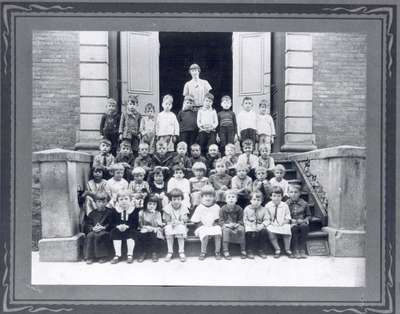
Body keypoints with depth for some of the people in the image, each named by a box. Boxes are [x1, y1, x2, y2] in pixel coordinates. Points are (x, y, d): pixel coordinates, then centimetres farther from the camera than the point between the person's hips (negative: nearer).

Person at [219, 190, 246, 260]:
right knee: (226, 230, -34)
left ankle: (243, 251, -17)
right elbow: (221, 221, -6)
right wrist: (226, 224, -25)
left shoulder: (239, 209, 0)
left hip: (236, 225, 2)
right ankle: (225, 251, -28)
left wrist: (238, 224, -20)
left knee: (241, 229, -28)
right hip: (226, 225, -1)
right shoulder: (223, 209, -4)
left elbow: (241, 220, 2)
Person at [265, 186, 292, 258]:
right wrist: (270, 222, -9)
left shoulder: (285, 206, 2)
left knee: (287, 230, -30)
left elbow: (288, 218, 3)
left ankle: (287, 250, -8)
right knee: (270, 232, -31)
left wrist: (283, 222, -13)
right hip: (272, 225, 0)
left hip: (283, 225, 0)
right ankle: (277, 249, -12)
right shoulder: (268, 206, 2)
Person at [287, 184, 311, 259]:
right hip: (291, 223, -1)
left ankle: (302, 250, -26)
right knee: (294, 228, -35)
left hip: (301, 222, 1)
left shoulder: (304, 203, 5)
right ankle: (296, 250, -27)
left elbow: (308, 215, 13)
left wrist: (305, 220, -7)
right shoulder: (286, 204, 2)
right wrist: (292, 220, -13)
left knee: (305, 226, -33)